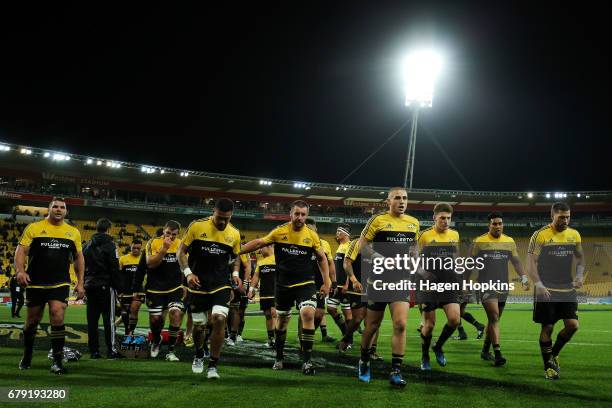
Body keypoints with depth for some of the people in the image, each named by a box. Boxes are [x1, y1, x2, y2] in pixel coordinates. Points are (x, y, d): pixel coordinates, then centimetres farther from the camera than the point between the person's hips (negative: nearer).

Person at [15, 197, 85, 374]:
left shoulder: (73, 232, 8)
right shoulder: (34, 228, 2)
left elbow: (78, 257, 15)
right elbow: (21, 250, -2)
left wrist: (80, 282, 9)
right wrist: (20, 270, -19)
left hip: (60, 284, 0)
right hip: (35, 283, 0)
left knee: (57, 318, -14)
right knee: (32, 320, 10)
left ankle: (57, 361, -6)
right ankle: (27, 356, 33)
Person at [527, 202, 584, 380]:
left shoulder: (575, 235, 6)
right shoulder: (540, 235, -8)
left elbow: (580, 257, 19)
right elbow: (531, 262, -8)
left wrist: (579, 275, 1)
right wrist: (538, 284, -18)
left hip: (567, 290, 4)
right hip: (547, 291, -4)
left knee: (573, 325, -4)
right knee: (547, 327, 0)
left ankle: (554, 354, 21)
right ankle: (549, 366, 14)